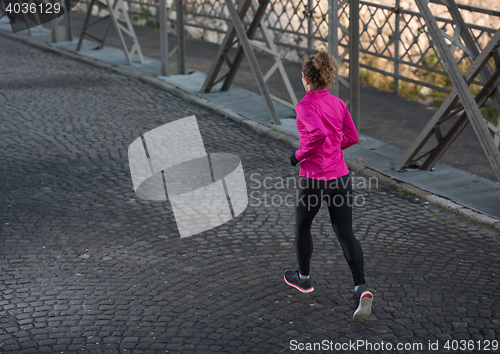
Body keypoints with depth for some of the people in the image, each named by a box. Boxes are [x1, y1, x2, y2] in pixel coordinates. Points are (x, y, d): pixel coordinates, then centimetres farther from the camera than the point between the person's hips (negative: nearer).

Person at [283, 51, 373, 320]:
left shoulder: (305, 105, -15)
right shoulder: (338, 103, 5)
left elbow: (318, 133, -31)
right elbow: (351, 137, 12)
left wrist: (300, 154, -16)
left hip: (313, 179, -5)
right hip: (340, 176, 5)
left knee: (302, 226, 20)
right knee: (345, 234, 5)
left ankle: (304, 278, 37)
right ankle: (361, 288, -11)